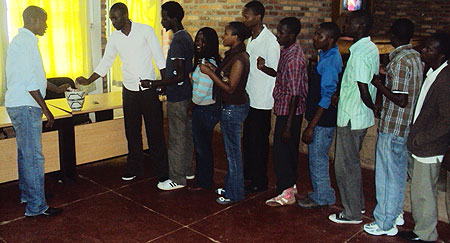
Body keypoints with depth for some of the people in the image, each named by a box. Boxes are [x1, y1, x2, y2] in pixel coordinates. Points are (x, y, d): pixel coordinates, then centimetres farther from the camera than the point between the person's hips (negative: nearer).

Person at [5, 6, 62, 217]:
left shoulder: (20, 40, 17)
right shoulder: (26, 42, -16)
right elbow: (30, 82, -21)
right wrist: (45, 109, -17)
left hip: (19, 105, 11)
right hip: (25, 106, -11)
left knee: (25, 153, 20)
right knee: (33, 156, -7)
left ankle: (27, 193, 34)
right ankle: (36, 206, 0)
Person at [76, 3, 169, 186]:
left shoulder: (145, 31, -6)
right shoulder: (114, 38, 5)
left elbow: (159, 58, -6)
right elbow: (105, 64, 11)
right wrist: (88, 81, 3)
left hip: (149, 89, -4)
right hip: (129, 91, 4)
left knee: (155, 132, 0)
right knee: (132, 132, 11)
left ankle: (162, 172, 9)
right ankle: (135, 168, 25)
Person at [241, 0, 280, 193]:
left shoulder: (270, 40, -16)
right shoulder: (251, 39, 12)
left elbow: (274, 72, -16)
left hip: (262, 101, -8)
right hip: (249, 98, 8)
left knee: (259, 142, 1)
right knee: (247, 139, 17)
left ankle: (260, 182, 13)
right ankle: (248, 172, 33)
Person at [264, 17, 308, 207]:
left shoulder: (293, 59, -23)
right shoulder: (287, 51, 7)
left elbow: (295, 94, -24)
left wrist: (288, 125, -23)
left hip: (289, 112, -10)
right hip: (283, 108, 10)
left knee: (282, 151, -2)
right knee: (289, 150, 19)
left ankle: (286, 193, 11)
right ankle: (291, 185, 33)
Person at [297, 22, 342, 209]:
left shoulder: (329, 62, -21)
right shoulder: (326, 57, 9)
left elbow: (326, 98, -23)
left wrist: (311, 126, -21)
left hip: (323, 120, -10)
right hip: (319, 118, 10)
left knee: (317, 158, 3)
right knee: (316, 157, 19)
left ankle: (322, 197, 19)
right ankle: (320, 193, 33)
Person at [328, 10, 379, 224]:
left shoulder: (359, 54, -22)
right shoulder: (370, 49, 9)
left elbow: (364, 92, -21)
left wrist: (375, 109, -5)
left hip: (351, 118, -10)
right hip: (361, 117, 10)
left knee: (345, 165, 3)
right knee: (351, 162, 21)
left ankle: (352, 213, 15)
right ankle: (358, 203, 35)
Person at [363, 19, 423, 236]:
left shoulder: (399, 62, -20)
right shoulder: (416, 57, 7)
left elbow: (401, 100, -23)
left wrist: (378, 84, -15)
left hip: (392, 126, -9)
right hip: (408, 126, 9)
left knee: (387, 174, 1)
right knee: (399, 171, 20)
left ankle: (385, 224, 12)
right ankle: (396, 213, 35)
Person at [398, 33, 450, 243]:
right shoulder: (432, 73, 6)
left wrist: (420, 139, -17)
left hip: (429, 148, -9)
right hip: (421, 146, 9)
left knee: (423, 192, 5)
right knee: (420, 190, 20)